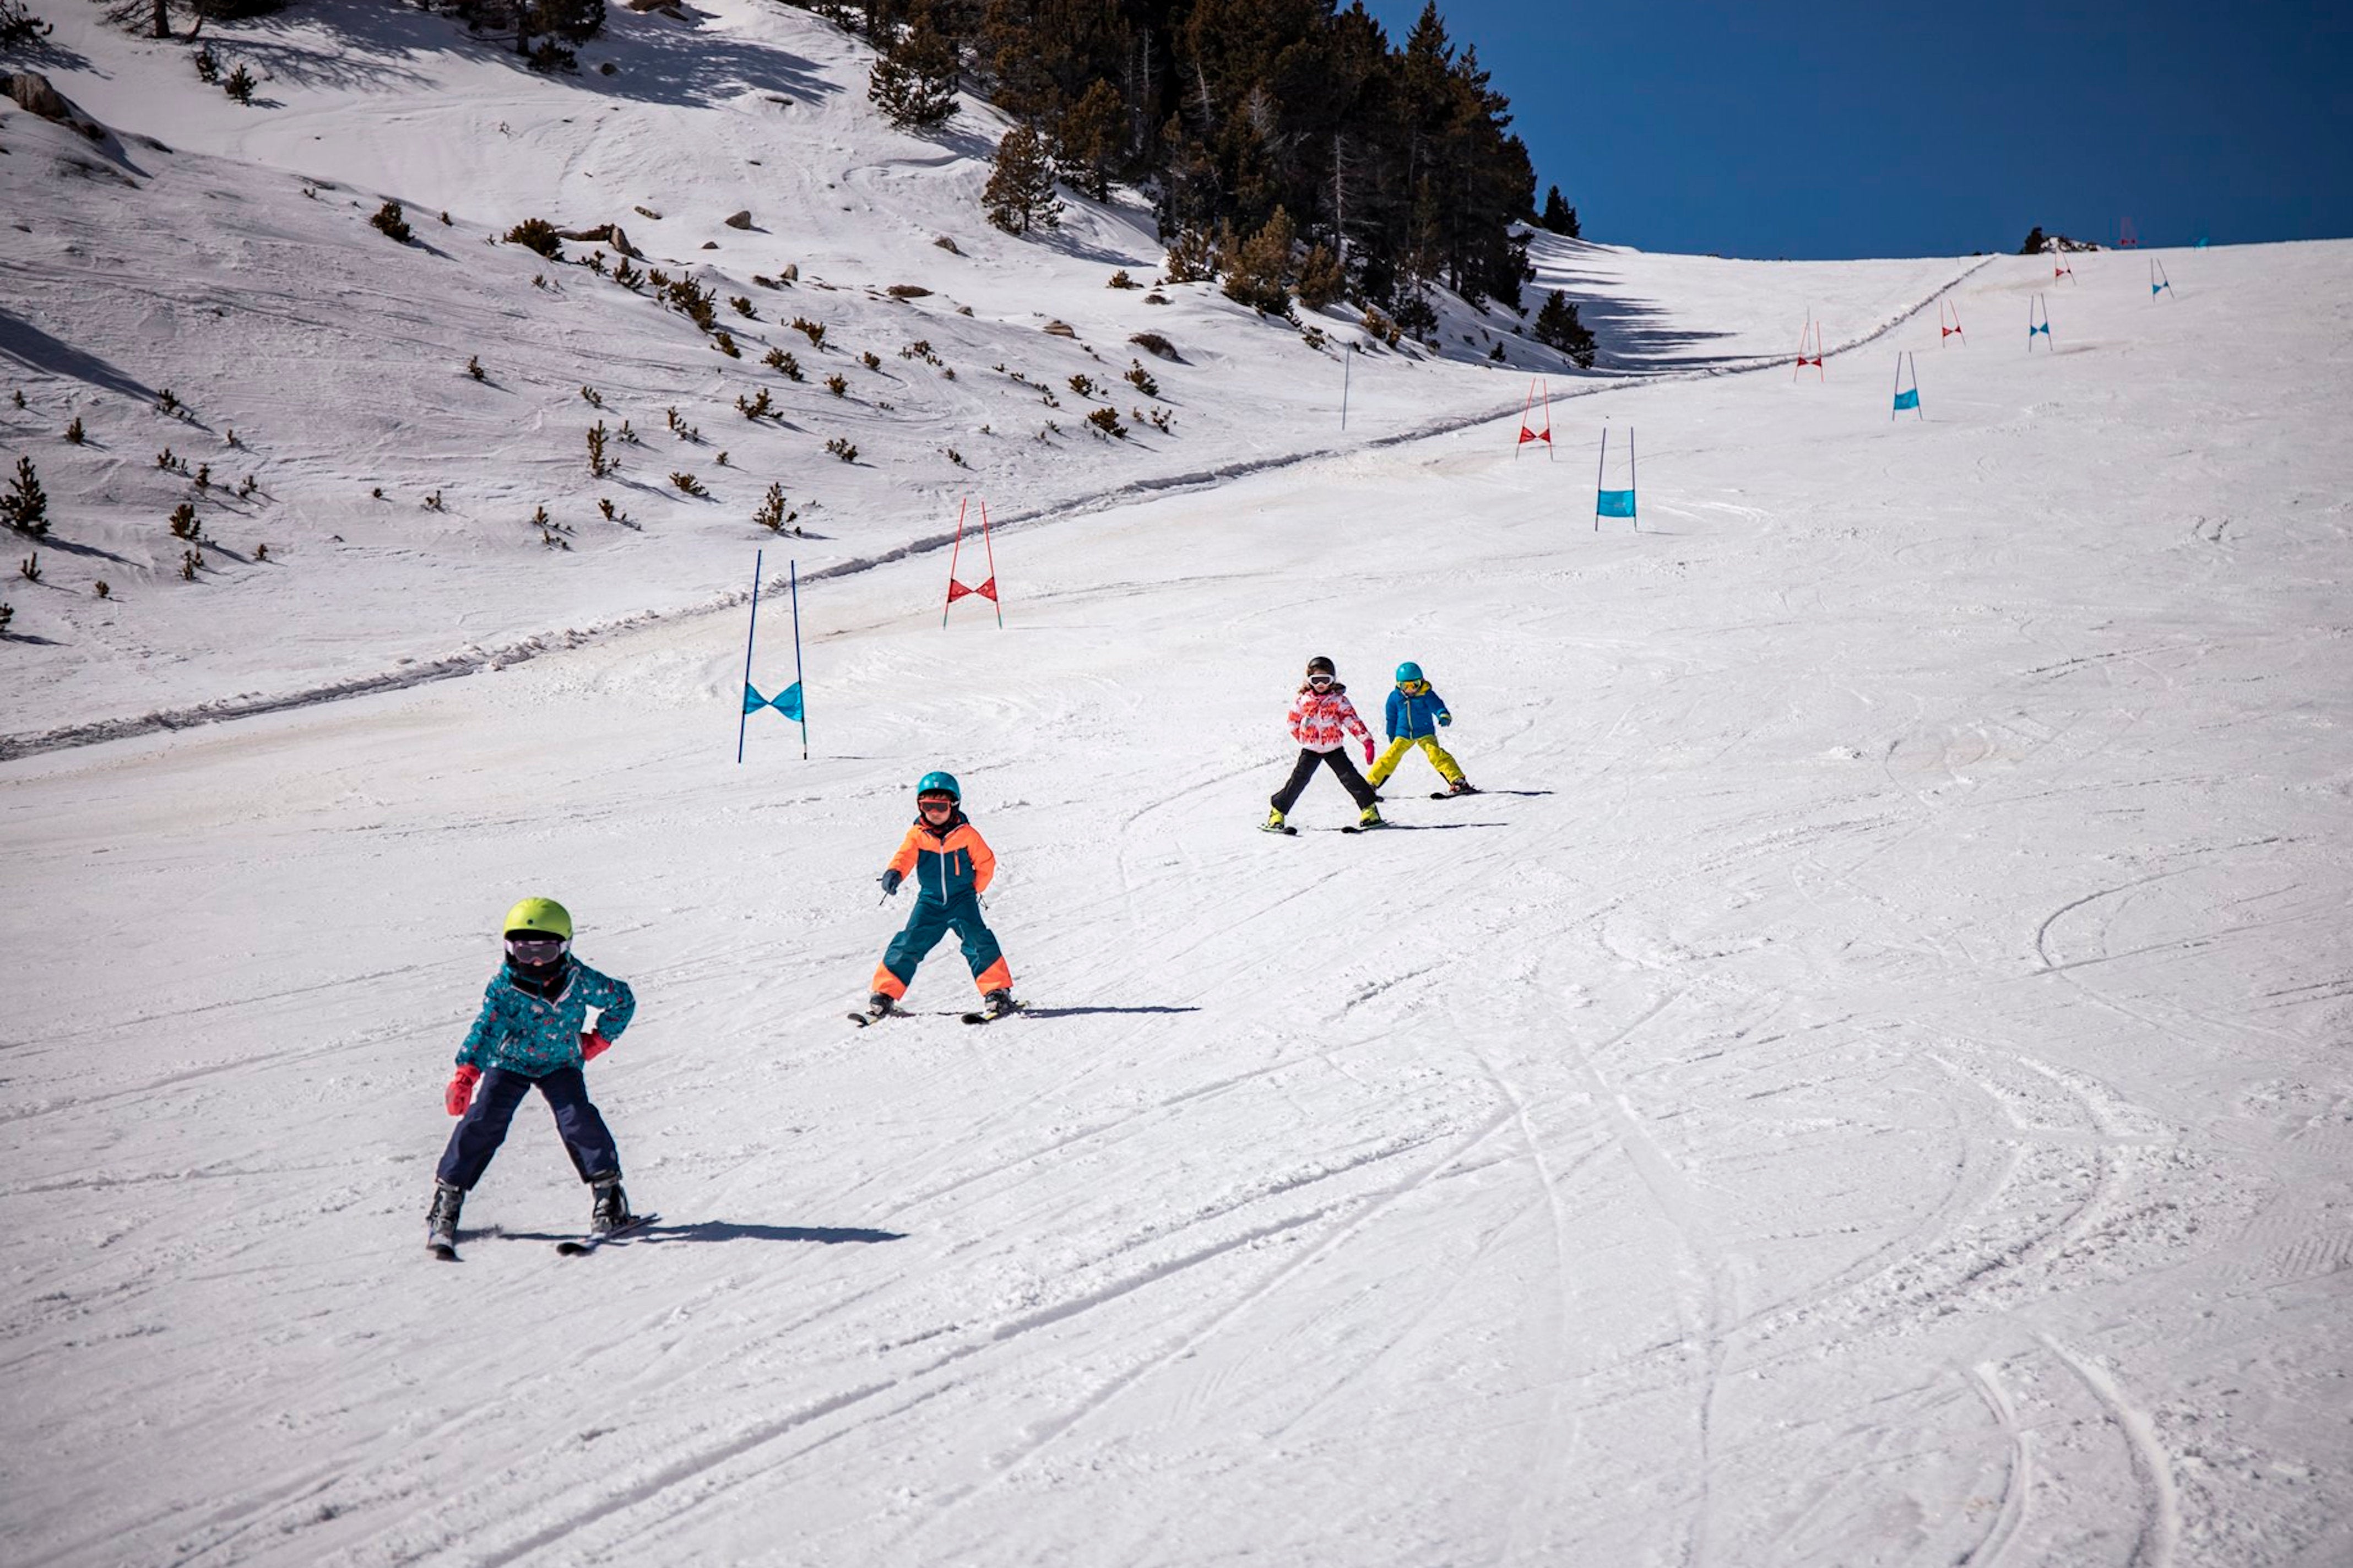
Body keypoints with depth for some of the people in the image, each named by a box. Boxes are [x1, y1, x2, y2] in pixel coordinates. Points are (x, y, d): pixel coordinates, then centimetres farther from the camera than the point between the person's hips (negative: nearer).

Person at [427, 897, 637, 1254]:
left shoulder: (579, 980, -15)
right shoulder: (504, 983, -17)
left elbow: (623, 1000, 0)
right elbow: (486, 1028, -24)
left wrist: (599, 1039, -1)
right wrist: (467, 1071, -36)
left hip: (559, 1064, 0)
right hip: (509, 1061, 0)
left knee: (577, 1118, -19)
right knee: (483, 1121, -13)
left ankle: (608, 1189, -6)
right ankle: (448, 1195, -2)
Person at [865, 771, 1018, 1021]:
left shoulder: (966, 834, -6)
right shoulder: (917, 835, -4)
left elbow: (986, 862, 4)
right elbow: (905, 856, -19)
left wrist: (975, 888, 0)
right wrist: (893, 873, -39)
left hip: (962, 899, -2)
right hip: (930, 900, 2)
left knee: (977, 940, -18)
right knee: (908, 944, -5)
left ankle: (997, 992, -12)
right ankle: (885, 994, 5)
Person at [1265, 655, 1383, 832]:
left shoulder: (1338, 699, -5)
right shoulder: (1302, 699, -4)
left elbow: (1352, 720, -10)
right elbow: (1293, 723, 7)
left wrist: (1366, 739, -19)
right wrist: (1305, 739, 5)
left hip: (1334, 748, 0)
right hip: (1310, 749, 0)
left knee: (1350, 777, -7)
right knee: (1298, 779, -7)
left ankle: (1369, 810, 2)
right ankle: (1277, 813, 2)